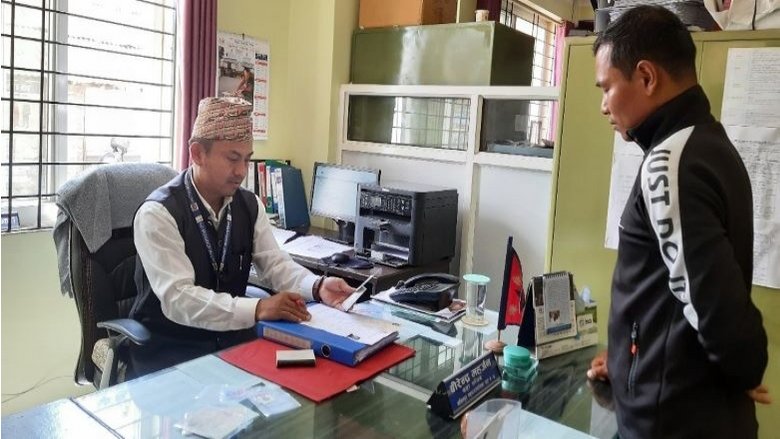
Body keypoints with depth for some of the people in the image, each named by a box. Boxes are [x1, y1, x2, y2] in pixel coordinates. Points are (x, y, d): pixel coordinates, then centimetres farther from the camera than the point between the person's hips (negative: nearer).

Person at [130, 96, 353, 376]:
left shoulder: (249, 205, 0)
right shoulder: (158, 214, -19)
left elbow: (275, 264, 1)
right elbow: (178, 298, -27)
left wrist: (317, 287, -20)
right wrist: (258, 309, -38)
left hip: (232, 337, 6)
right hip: (169, 348, -5)